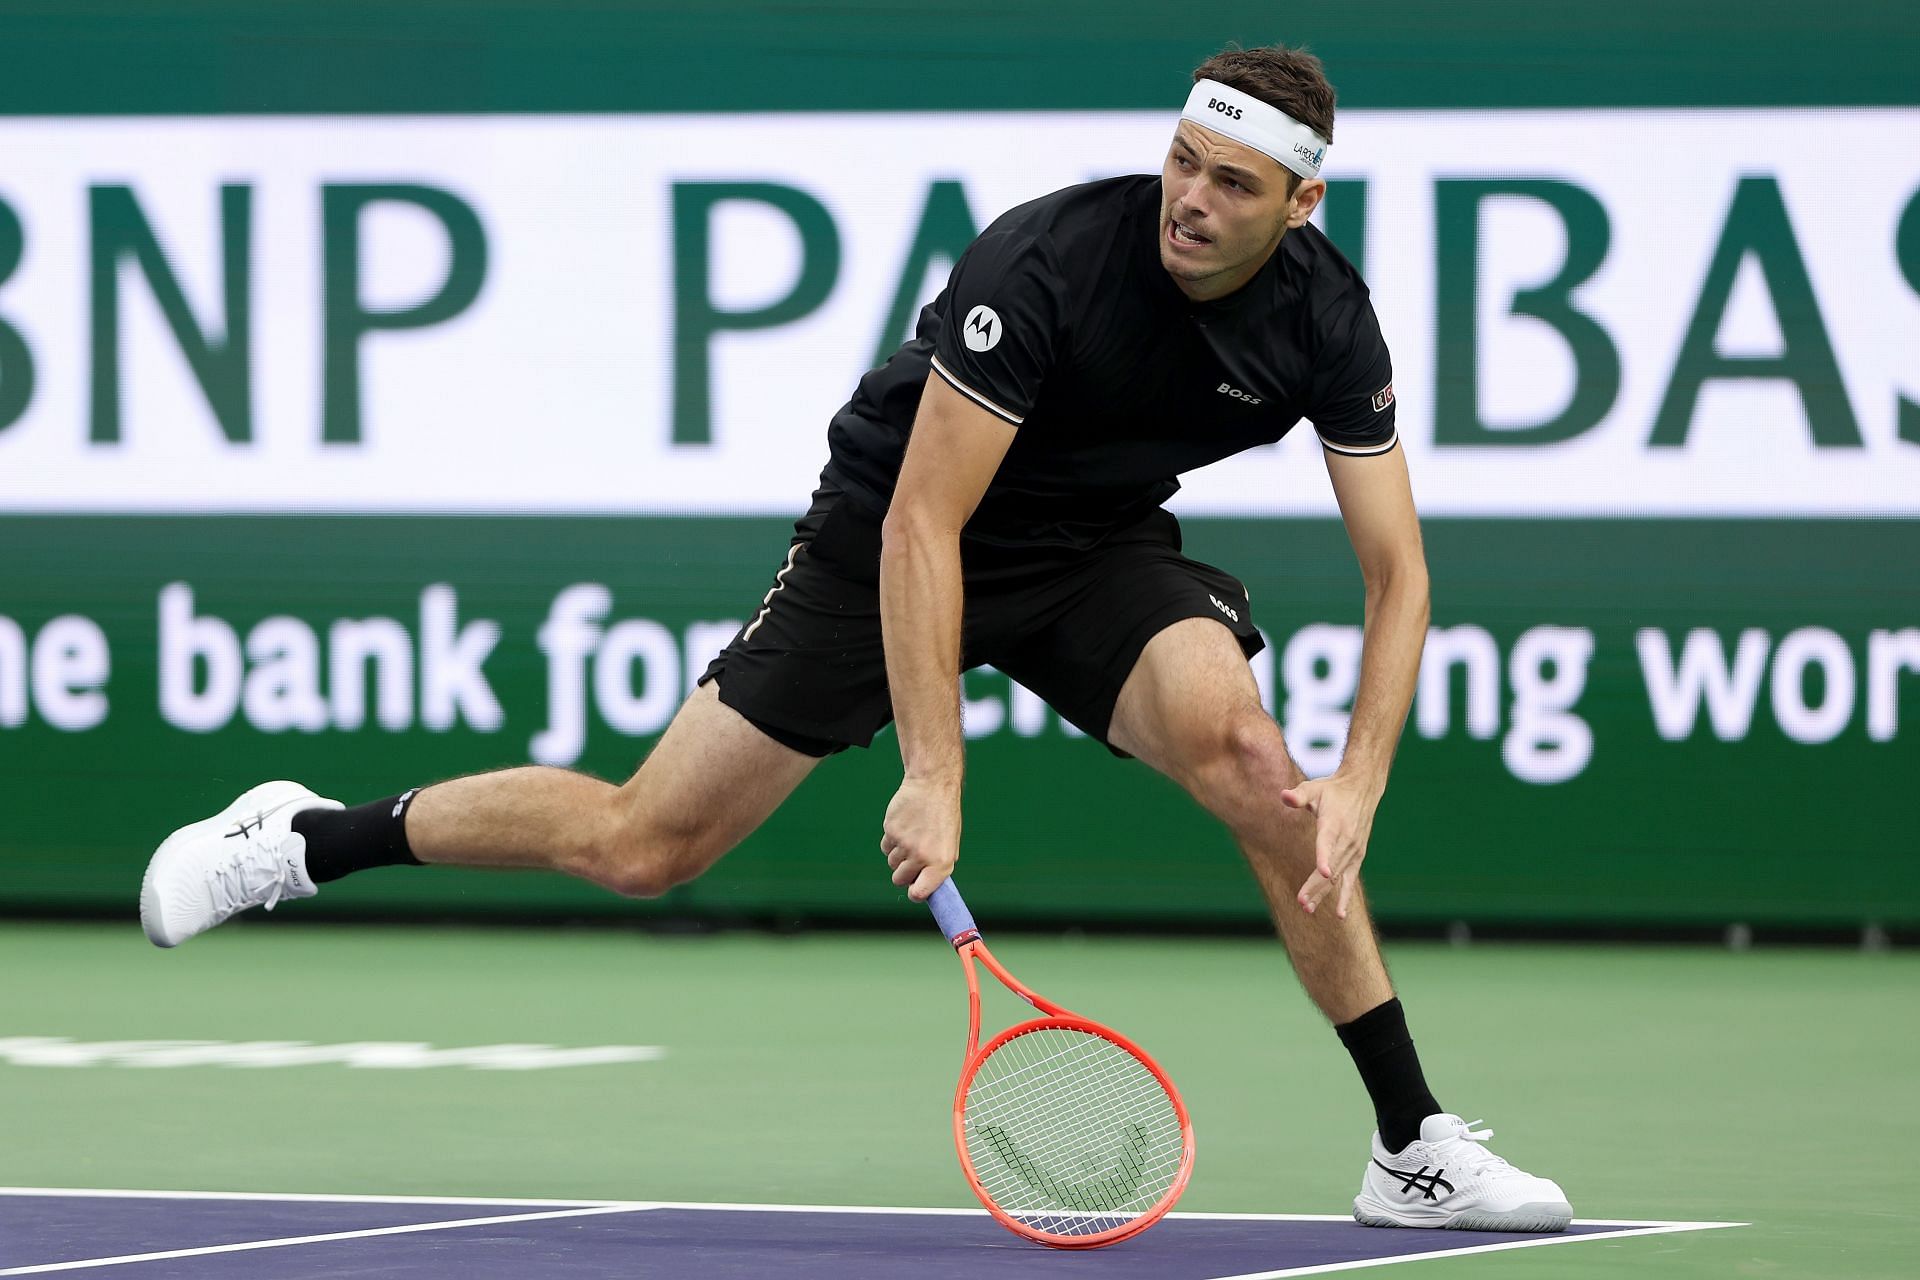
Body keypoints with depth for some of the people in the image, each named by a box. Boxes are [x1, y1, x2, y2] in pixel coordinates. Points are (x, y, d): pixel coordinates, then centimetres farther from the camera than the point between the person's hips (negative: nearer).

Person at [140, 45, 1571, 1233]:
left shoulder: (1324, 320, -18)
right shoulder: (1049, 264, -32)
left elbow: (1396, 571, -12)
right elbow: (921, 524, -31)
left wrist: (1357, 786, -27)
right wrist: (933, 774, -35)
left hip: (1098, 552, 3)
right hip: (895, 535, -3)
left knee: (1254, 767, -25)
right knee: (641, 844, -4)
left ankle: (1416, 1148, -14)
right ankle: (305, 838, 18)